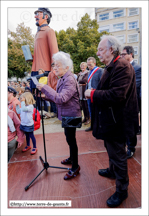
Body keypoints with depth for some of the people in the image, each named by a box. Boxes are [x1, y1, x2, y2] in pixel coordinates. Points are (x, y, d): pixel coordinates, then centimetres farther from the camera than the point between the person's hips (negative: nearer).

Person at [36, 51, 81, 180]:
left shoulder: (70, 80, -21)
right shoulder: (63, 79, 9)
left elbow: (61, 98, -30)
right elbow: (58, 97, 13)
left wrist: (45, 88, -27)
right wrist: (47, 96, -1)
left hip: (71, 115, -9)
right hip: (66, 114, 9)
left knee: (71, 139, 0)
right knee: (69, 138, 21)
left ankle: (75, 167, 17)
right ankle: (72, 158, 42)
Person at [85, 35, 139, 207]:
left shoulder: (122, 67, -21)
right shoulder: (111, 67, 11)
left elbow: (117, 95, -31)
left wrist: (93, 94, -21)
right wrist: (94, 93, 1)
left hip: (116, 120, -10)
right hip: (109, 118, 10)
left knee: (117, 155, 6)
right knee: (111, 150, 28)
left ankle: (122, 190, 28)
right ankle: (112, 171, 53)